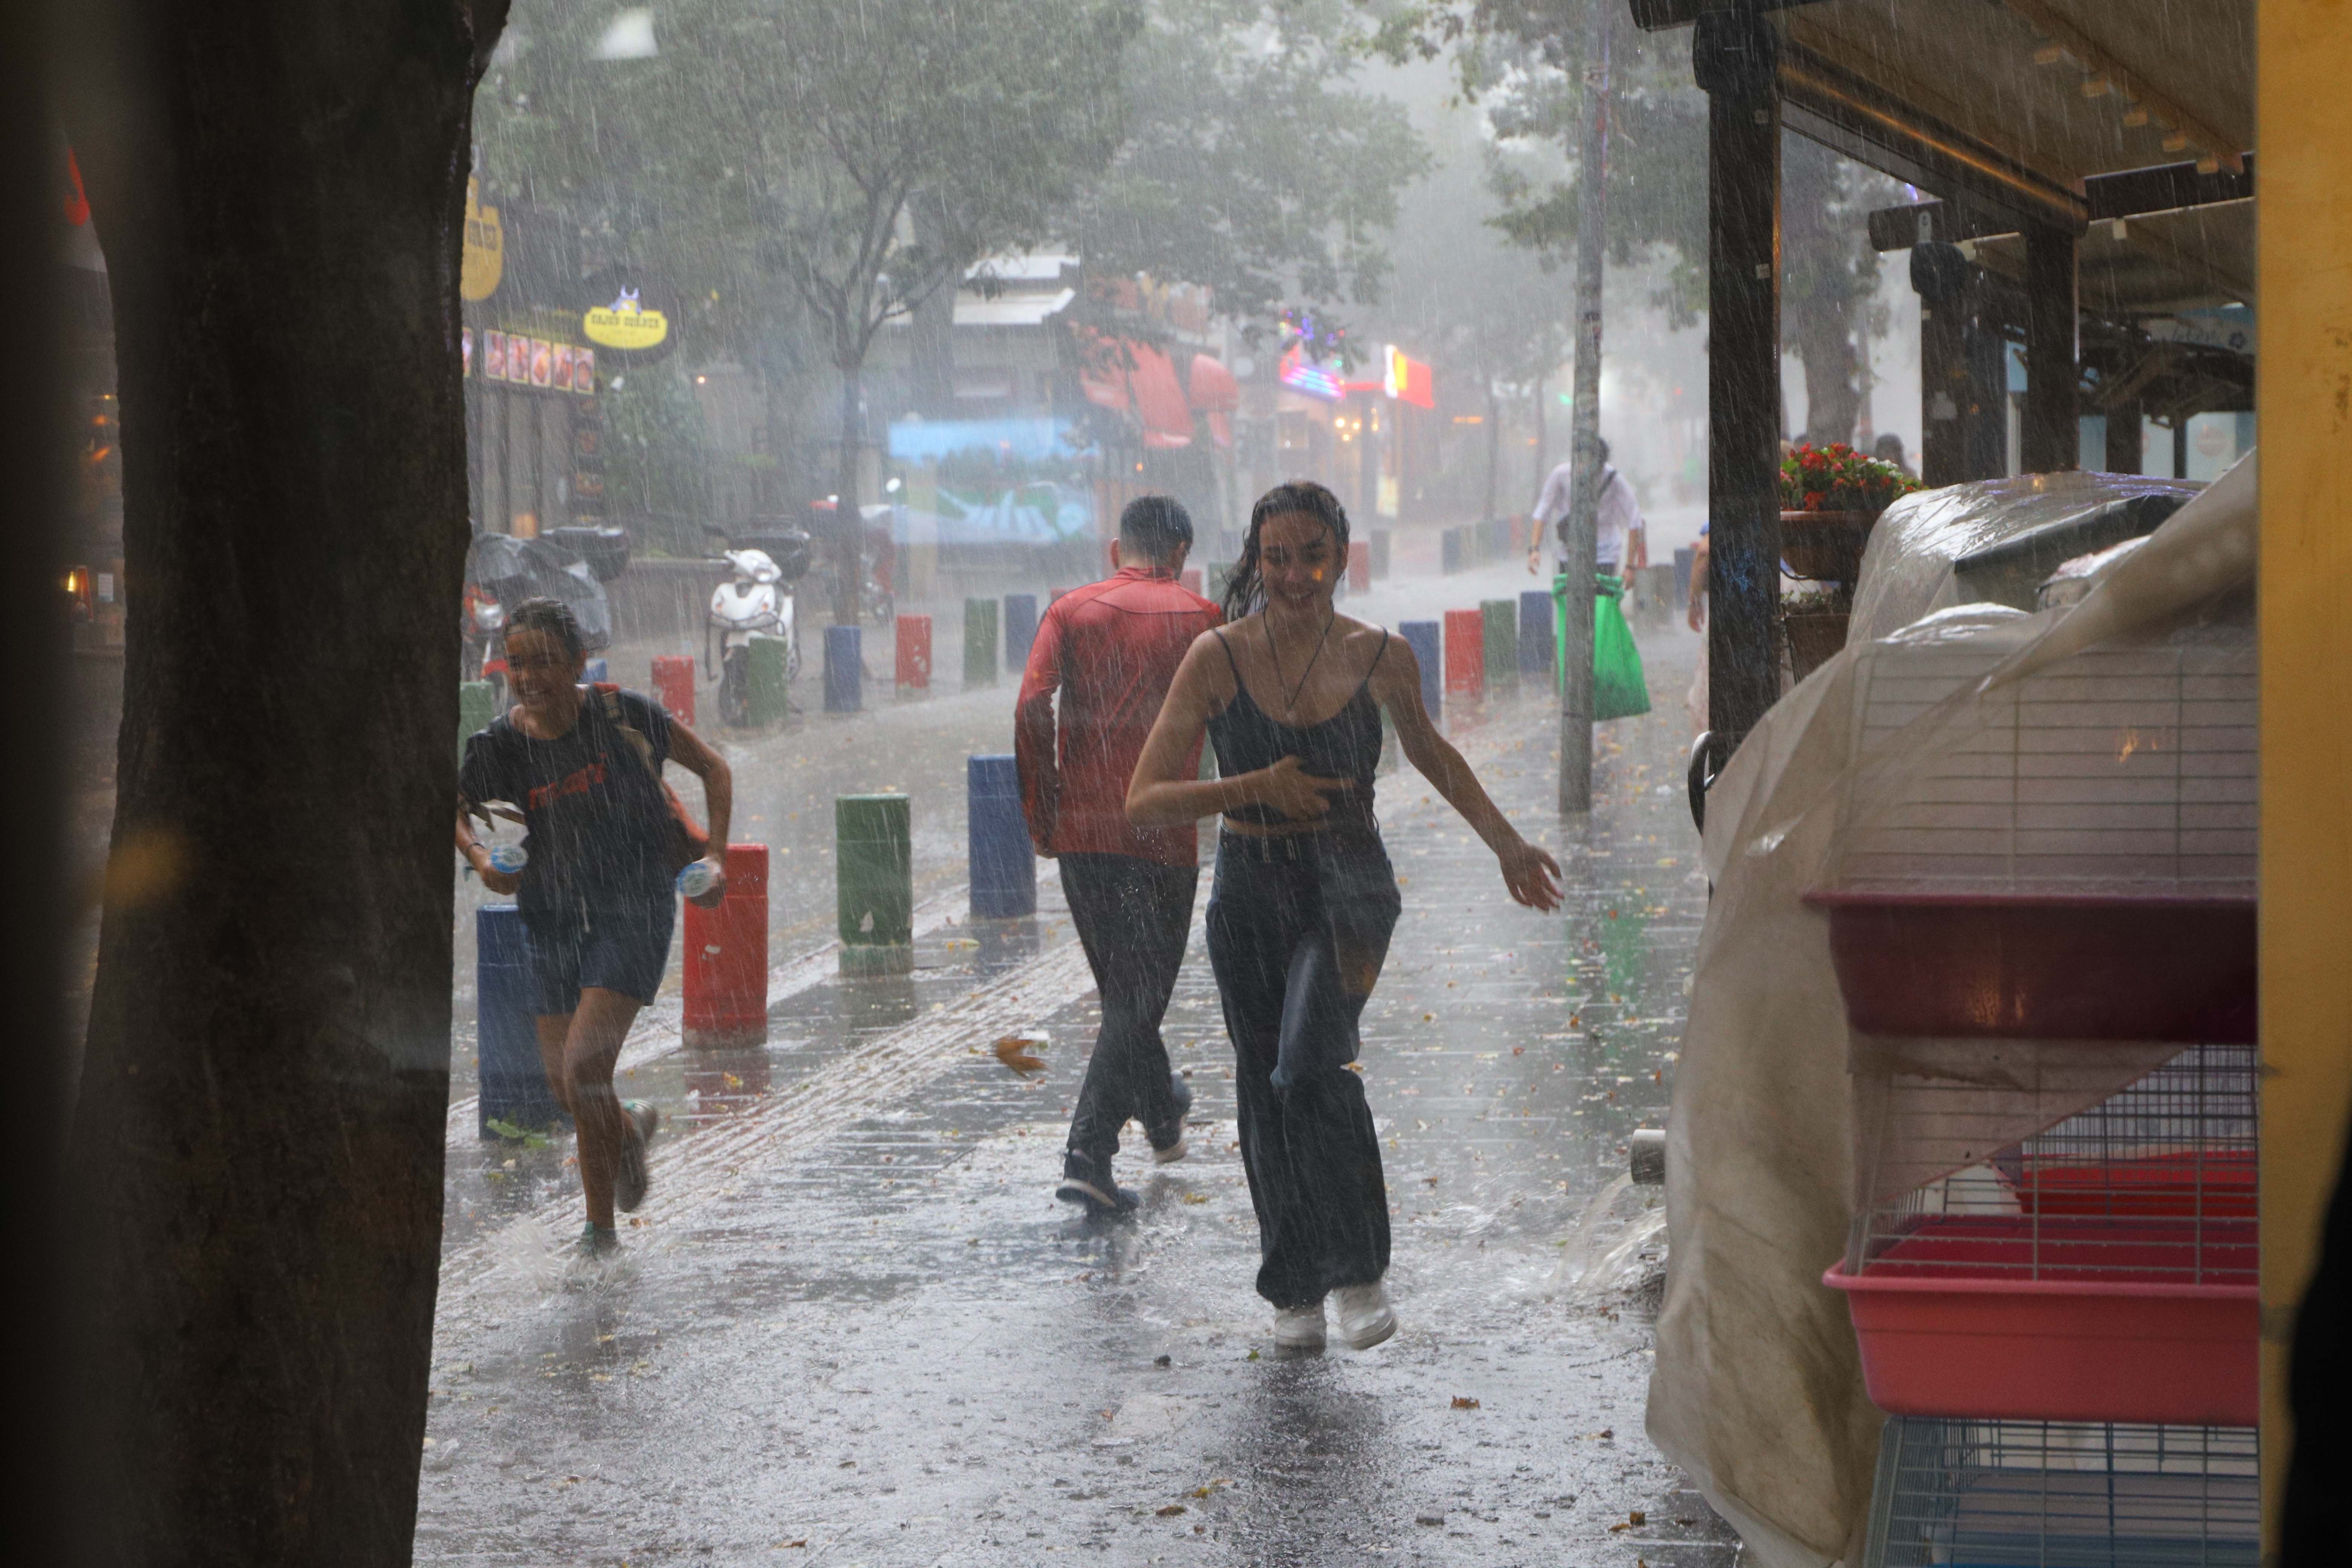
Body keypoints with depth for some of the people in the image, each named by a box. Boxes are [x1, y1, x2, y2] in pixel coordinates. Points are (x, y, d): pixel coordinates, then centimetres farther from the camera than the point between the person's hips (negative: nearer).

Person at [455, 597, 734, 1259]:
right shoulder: (499, 746, -7)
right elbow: (456, 810, 12)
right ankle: (630, 1129, 47)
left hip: (634, 913, -4)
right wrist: (480, 858, -8)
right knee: (561, 1079, 10)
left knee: (584, 1068, -17)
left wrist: (715, 857, -8)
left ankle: (602, 1229, -1)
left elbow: (713, 768, -1)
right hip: (552, 918, 4)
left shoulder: (621, 716, -15)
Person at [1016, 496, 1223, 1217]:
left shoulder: (1070, 611, 5)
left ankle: (1162, 1115, 42)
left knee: (1121, 985, 21)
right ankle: (1088, 1154, -14)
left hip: (1081, 831, 3)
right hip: (1162, 833, -3)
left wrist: (1041, 816, -3)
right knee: (1138, 995, -1)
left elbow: (1033, 707, -8)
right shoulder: (1200, 619, 2)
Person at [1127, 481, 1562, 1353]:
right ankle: (1295, 1291, 26)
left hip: (1347, 887, -1)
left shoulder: (1380, 658, -2)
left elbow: (1429, 751, 19)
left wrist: (1507, 845, 25)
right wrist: (1256, 787, -23)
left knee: (1312, 1065, -24)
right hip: (1250, 895, 2)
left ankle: (1360, 1270, -10)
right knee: (1265, 1092, 7)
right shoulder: (1217, 659, -7)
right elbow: (1145, 804, -11)